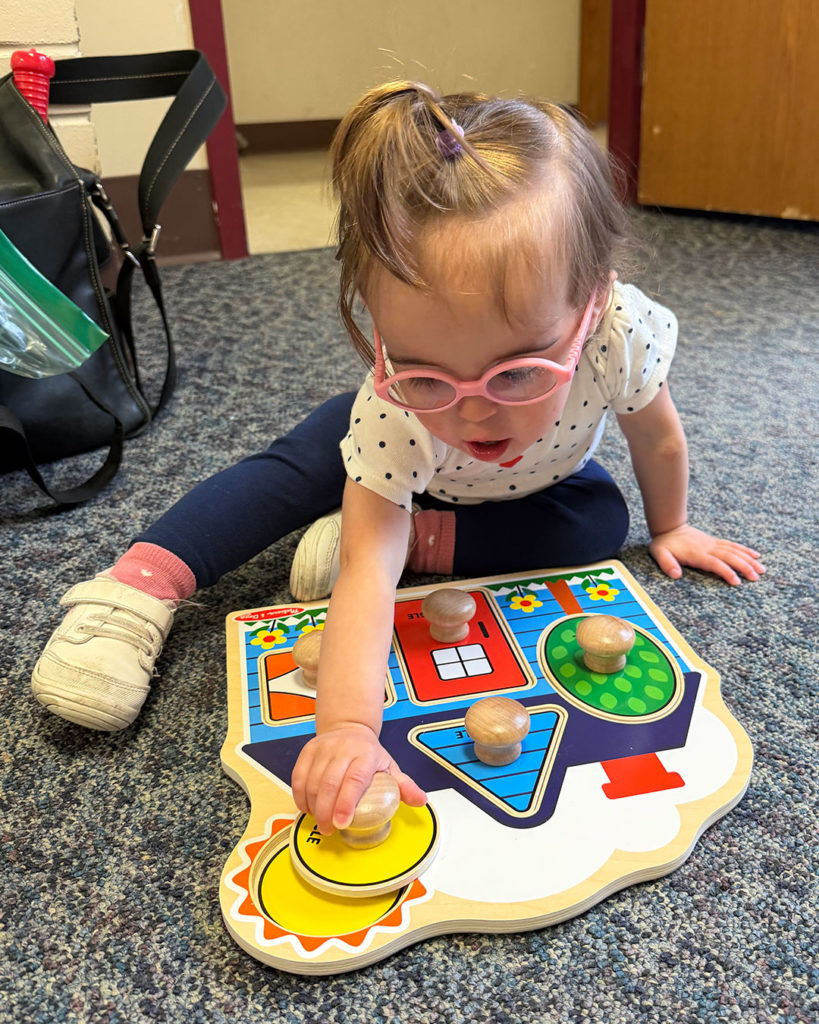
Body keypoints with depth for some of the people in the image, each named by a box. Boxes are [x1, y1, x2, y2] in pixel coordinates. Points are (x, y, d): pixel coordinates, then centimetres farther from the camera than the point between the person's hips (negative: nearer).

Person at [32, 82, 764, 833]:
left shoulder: (620, 332, -42)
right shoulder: (390, 408, -46)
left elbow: (657, 437, -20)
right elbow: (368, 567, -50)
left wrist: (670, 528, -2)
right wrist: (347, 726, -62)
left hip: (541, 476, 3)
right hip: (402, 462, -2)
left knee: (601, 525, -21)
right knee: (292, 472, -20)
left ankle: (416, 538, -17)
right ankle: (137, 588, -15)